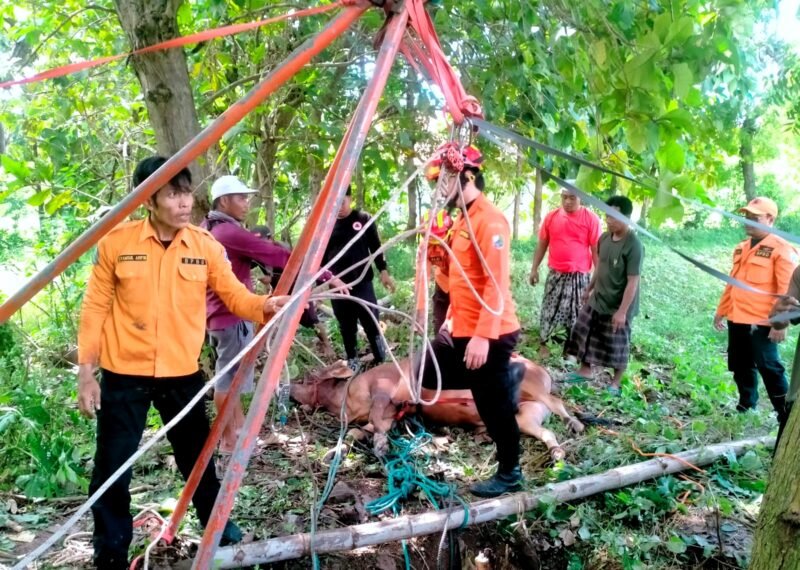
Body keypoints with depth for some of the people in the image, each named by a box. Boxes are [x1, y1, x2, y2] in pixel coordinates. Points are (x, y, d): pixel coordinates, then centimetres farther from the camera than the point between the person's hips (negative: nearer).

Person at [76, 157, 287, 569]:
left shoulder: (205, 245, -3)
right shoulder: (116, 241, -9)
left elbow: (233, 294, -1)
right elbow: (96, 307, -4)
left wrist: (265, 305, -23)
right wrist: (86, 371, -5)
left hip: (182, 373, 2)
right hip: (123, 375, -2)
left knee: (197, 457, 18)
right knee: (112, 469, 6)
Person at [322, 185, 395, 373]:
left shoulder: (363, 219, 1)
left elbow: (376, 247, 7)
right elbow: (321, 257, 11)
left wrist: (383, 271, 2)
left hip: (363, 283, -2)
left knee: (372, 324, -3)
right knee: (347, 328, 10)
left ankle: (382, 362, 9)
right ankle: (353, 363, 23)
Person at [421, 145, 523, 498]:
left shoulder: (490, 220, -17)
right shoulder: (462, 220, 12)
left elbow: (496, 283, -23)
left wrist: (483, 336, -26)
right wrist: (452, 319, 19)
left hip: (489, 335, -10)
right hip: (462, 330, 10)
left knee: (495, 405, 2)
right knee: (428, 374, 17)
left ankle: (509, 475, 22)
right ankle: (506, 376, 24)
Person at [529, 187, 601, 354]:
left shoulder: (591, 218, -7)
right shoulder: (551, 216, 2)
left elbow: (596, 250, -5)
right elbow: (542, 244, 10)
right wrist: (534, 269, 9)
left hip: (579, 276, -2)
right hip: (555, 274, 2)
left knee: (575, 315, 7)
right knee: (549, 312, 8)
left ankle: (571, 351, 21)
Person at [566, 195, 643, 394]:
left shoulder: (633, 246, -24)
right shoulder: (605, 238, -2)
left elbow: (633, 282, -23)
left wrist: (622, 311, -22)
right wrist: (589, 289, 20)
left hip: (617, 306, -7)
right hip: (597, 300, 7)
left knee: (617, 346, 8)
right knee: (586, 334, 17)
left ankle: (615, 382, 27)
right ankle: (585, 370, 36)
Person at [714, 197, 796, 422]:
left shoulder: (781, 249, -9)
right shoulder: (741, 248, 14)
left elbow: (787, 290, -14)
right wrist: (721, 310, 19)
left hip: (761, 322, -7)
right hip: (737, 319, 7)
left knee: (768, 366, -4)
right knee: (740, 365, 15)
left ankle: (785, 412, 7)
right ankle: (746, 403, 31)